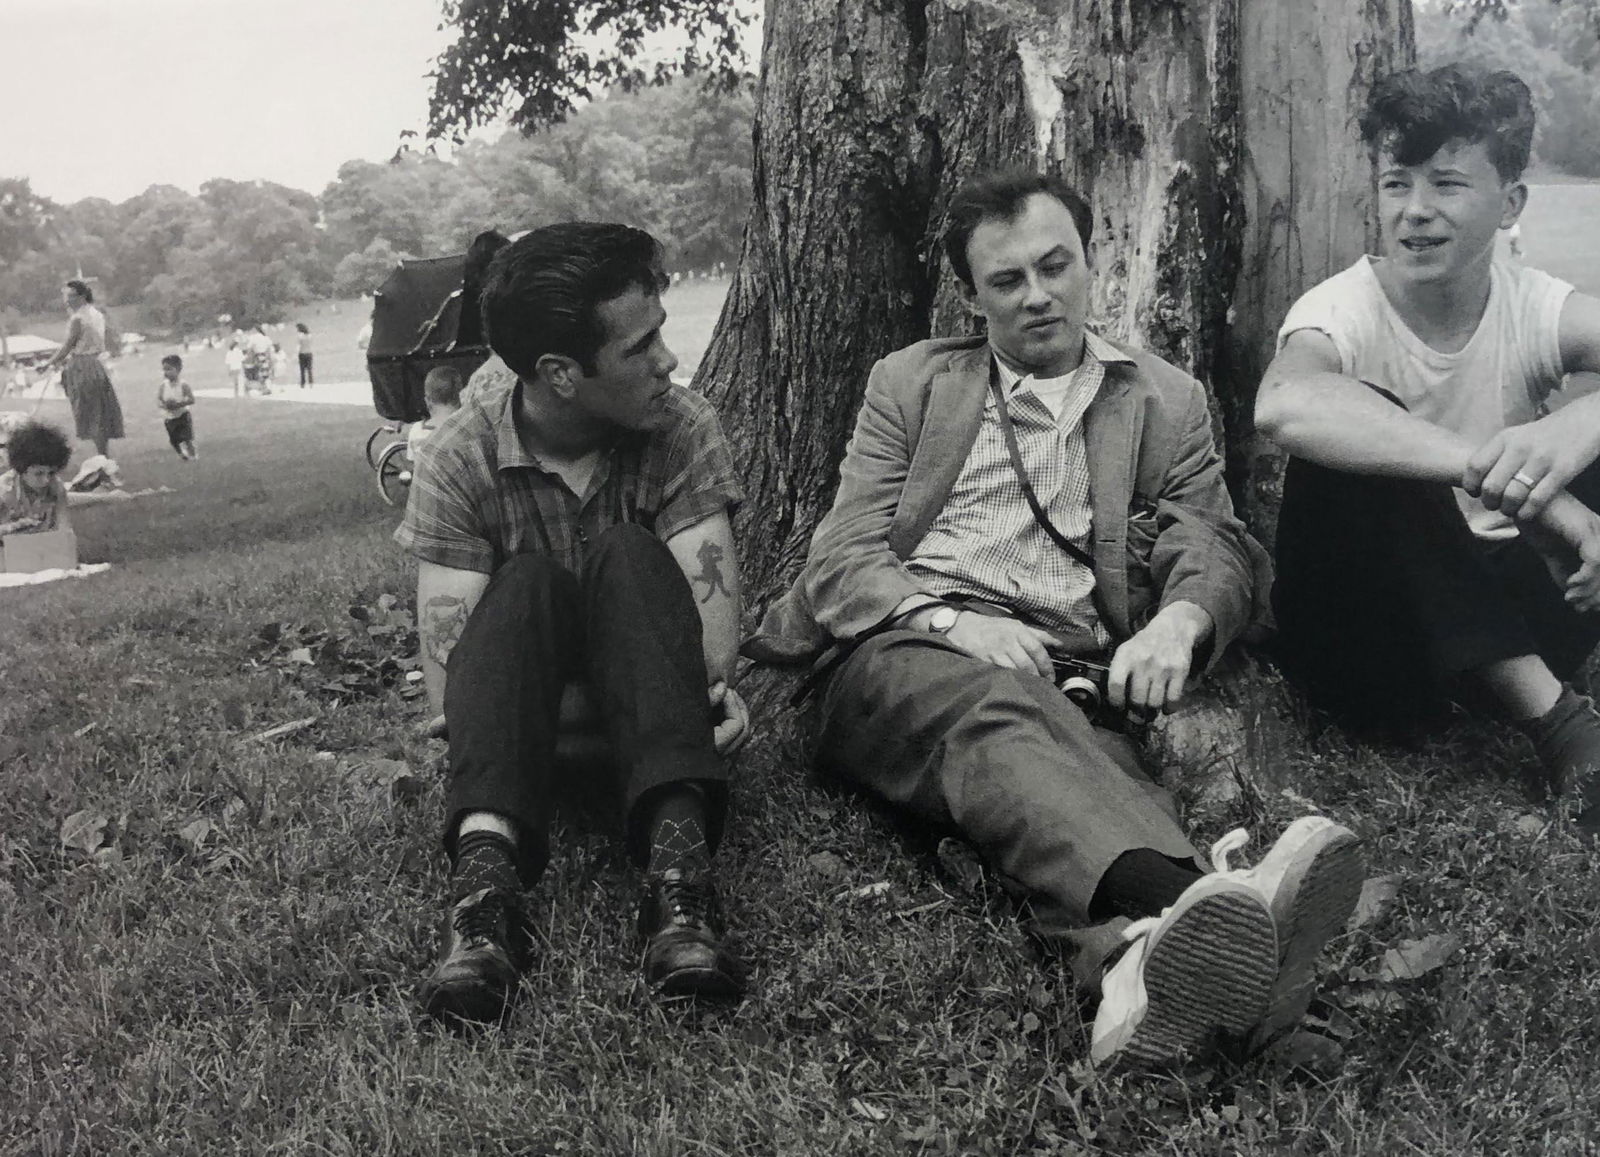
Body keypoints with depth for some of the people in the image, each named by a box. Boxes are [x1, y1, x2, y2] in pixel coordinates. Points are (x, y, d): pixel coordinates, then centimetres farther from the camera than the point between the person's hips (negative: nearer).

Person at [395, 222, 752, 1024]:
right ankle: (485, 869, -49)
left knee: (625, 555, -28)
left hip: (646, 713, 1)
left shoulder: (683, 430, -8)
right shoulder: (460, 459, -9)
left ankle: (677, 859, -47)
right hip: (521, 722, 0)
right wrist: (479, 730, -38)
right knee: (528, 582, -29)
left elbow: (707, 594, -19)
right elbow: (447, 648, -17)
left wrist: (710, 686, -40)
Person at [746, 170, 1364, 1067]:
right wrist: (953, 622, -13)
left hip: (1064, 679, 1)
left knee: (1091, 760, -36)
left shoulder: (1166, 401, 21)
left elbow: (1216, 550, 10)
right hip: (904, 656, -1)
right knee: (993, 709, -38)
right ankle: (1185, 907, -64)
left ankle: (1140, 962, -66)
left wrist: (1178, 621, -16)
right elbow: (840, 563, 9)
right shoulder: (913, 383, 18)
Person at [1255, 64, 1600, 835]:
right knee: (1355, 434, -31)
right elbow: (1282, 404, -42)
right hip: (1363, 632, -2)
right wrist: (1492, 466, -49)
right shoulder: (1344, 311, -16)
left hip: (1504, 612, 3)